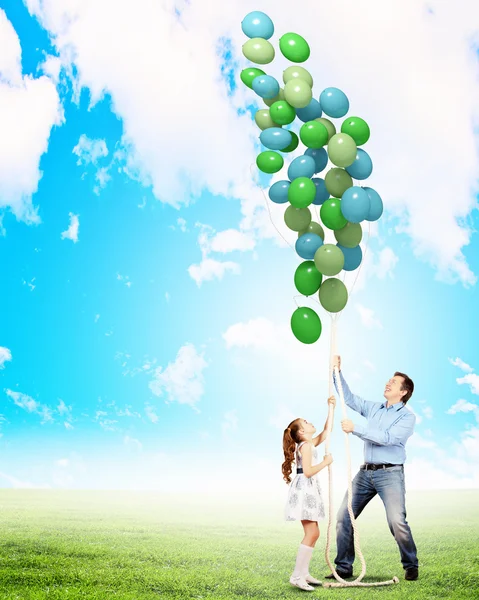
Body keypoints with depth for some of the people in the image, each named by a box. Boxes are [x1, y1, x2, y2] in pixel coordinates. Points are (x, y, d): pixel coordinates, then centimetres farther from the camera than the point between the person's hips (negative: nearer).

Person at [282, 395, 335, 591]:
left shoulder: (310, 444, 15)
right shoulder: (306, 446, -12)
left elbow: (326, 431, 22)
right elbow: (308, 471, -21)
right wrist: (325, 462, -11)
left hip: (309, 490, 10)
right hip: (304, 490, -10)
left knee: (313, 533, 10)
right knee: (311, 534, -12)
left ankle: (304, 573, 13)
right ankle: (296, 576, -11)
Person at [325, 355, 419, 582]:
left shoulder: (407, 417, -4)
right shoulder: (374, 408, 15)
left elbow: (387, 438, -18)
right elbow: (349, 398, 19)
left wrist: (355, 428, -20)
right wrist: (337, 372, 7)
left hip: (390, 473, -6)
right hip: (365, 472, 6)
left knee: (397, 522, -18)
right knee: (344, 517, 1)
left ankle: (411, 566, 5)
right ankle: (344, 568, 10)